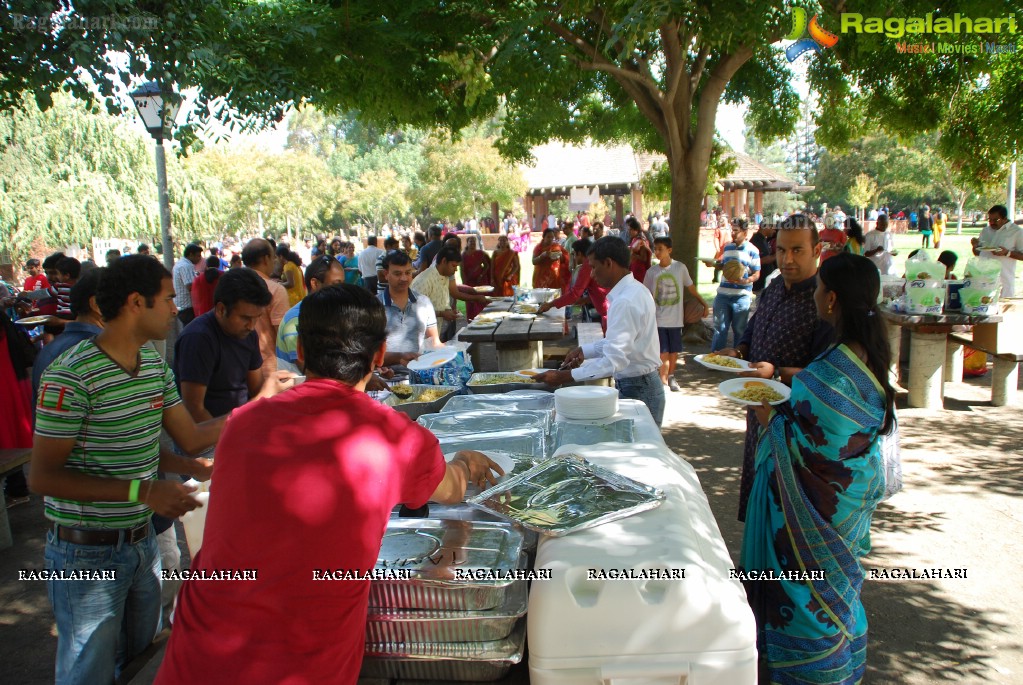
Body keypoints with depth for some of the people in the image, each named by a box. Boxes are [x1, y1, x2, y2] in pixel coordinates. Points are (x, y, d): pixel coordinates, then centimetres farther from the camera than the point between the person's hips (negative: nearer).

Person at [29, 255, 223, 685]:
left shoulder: (154, 365, 4)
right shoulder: (71, 375, -21)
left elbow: (190, 438, 7)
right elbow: (42, 477, -21)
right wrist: (143, 491, -27)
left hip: (141, 541, 7)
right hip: (87, 555, -7)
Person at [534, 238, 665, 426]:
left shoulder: (625, 302, -24)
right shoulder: (635, 290, 8)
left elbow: (614, 360, -29)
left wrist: (564, 376, -29)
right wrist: (585, 351, 11)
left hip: (637, 390, -9)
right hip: (643, 383, 9)